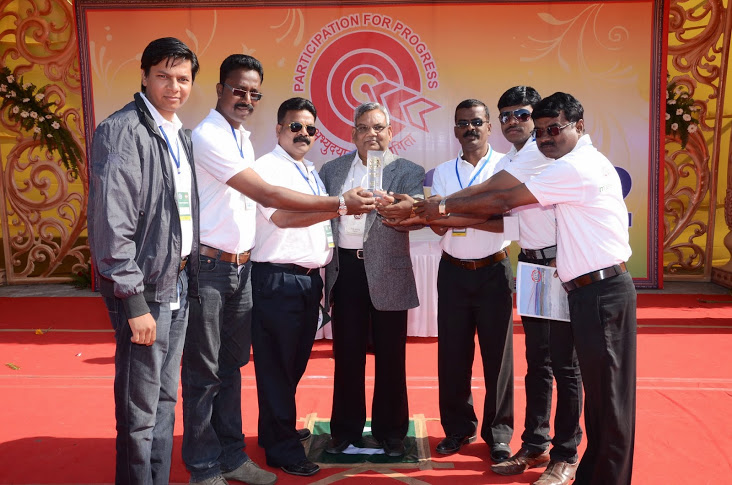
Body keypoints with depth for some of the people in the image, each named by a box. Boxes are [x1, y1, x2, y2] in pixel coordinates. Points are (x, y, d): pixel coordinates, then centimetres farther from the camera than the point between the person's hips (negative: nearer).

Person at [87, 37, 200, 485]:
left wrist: (187, 271, 10)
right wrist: (134, 302, -19)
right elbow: (112, 222, -17)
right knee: (140, 412, 2)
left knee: (166, 399, 17)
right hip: (144, 288, -8)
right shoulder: (122, 131, -12)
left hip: (178, 282, 8)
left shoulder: (181, 136, 14)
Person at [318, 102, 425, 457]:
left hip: (387, 274, -2)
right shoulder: (331, 169, 9)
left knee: (390, 356, 8)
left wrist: (407, 209, -42)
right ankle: (345, 428, 26)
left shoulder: (408, 171, 0)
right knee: (346, 355, 11)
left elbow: (414, 208, -19)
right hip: (345, 271, 2)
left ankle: (390, 431, 24)